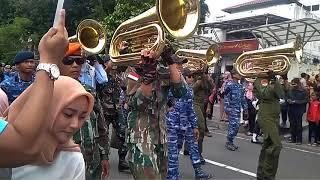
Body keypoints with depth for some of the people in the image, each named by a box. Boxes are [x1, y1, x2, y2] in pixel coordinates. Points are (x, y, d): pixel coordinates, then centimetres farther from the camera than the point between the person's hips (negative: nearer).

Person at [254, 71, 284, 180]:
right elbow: (265, 94, -22)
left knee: (268, 146, 13)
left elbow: (281, 95, -2)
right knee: (276, 145, -16)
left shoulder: (273, 81, 15)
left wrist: (275, 82, -13)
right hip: (266, 117, -8)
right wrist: (271, 83, -21)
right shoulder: (260, 80, -5)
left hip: (275, 117, 8)